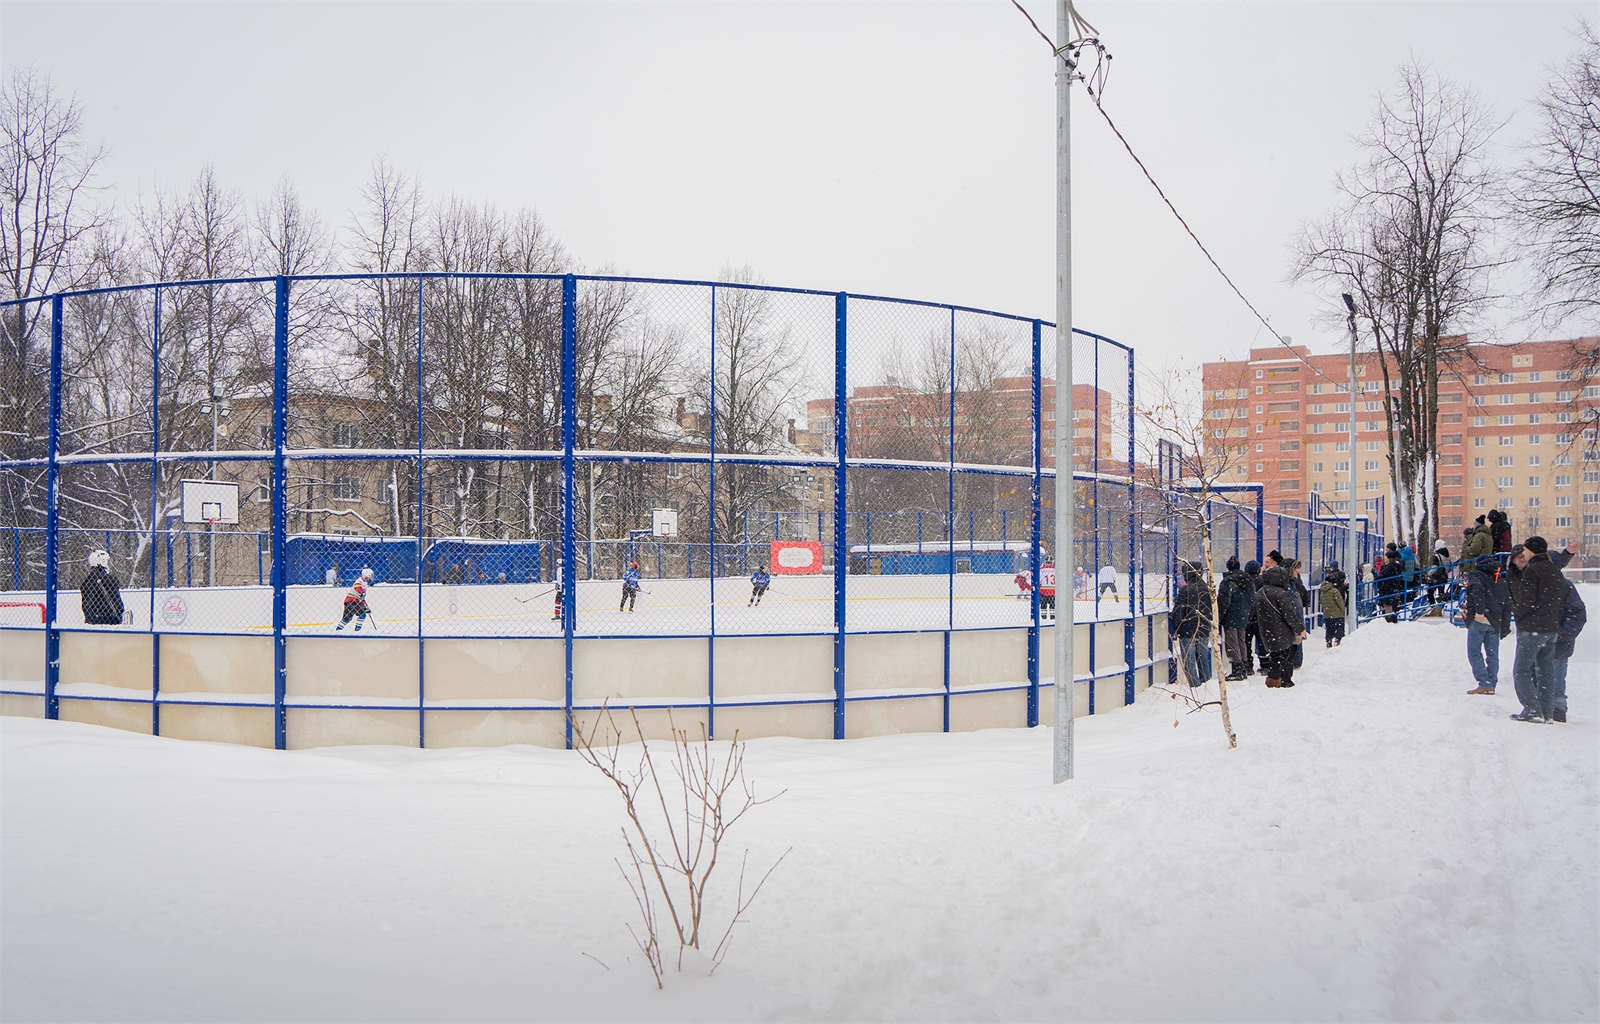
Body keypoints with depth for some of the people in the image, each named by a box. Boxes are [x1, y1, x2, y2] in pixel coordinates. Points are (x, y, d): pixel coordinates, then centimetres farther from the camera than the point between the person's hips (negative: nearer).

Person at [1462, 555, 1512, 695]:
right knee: (1492, 654, 10)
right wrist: (1505, 627, 16)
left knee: (1474, 652, -2)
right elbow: (1507, 605, 15)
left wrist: (1479, 610, -23)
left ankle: (1484, 683, -11)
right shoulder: (1503, 582, 20)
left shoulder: (1476, 575, 4)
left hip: (1478, 620, -5)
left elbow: (1477, 589, -19)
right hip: (1495, 623, 5)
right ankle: (1491, 685, 9)